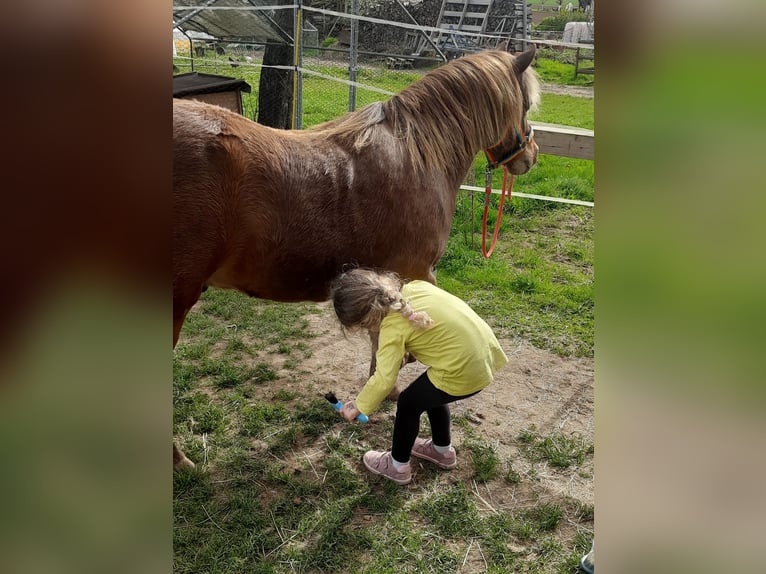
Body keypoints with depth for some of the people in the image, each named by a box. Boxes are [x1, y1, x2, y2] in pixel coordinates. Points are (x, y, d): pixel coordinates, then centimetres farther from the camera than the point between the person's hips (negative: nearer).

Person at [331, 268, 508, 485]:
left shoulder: (393, 326, -17)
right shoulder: (414, 286, 3)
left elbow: (384, 379, -17)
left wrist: (358, 406, -3)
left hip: (462, 372, -8)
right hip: (484, 348, 8)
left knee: (408, 403, 12)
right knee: (430, 393, 29)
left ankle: (398, 466, 29)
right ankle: (443, 450, 47)